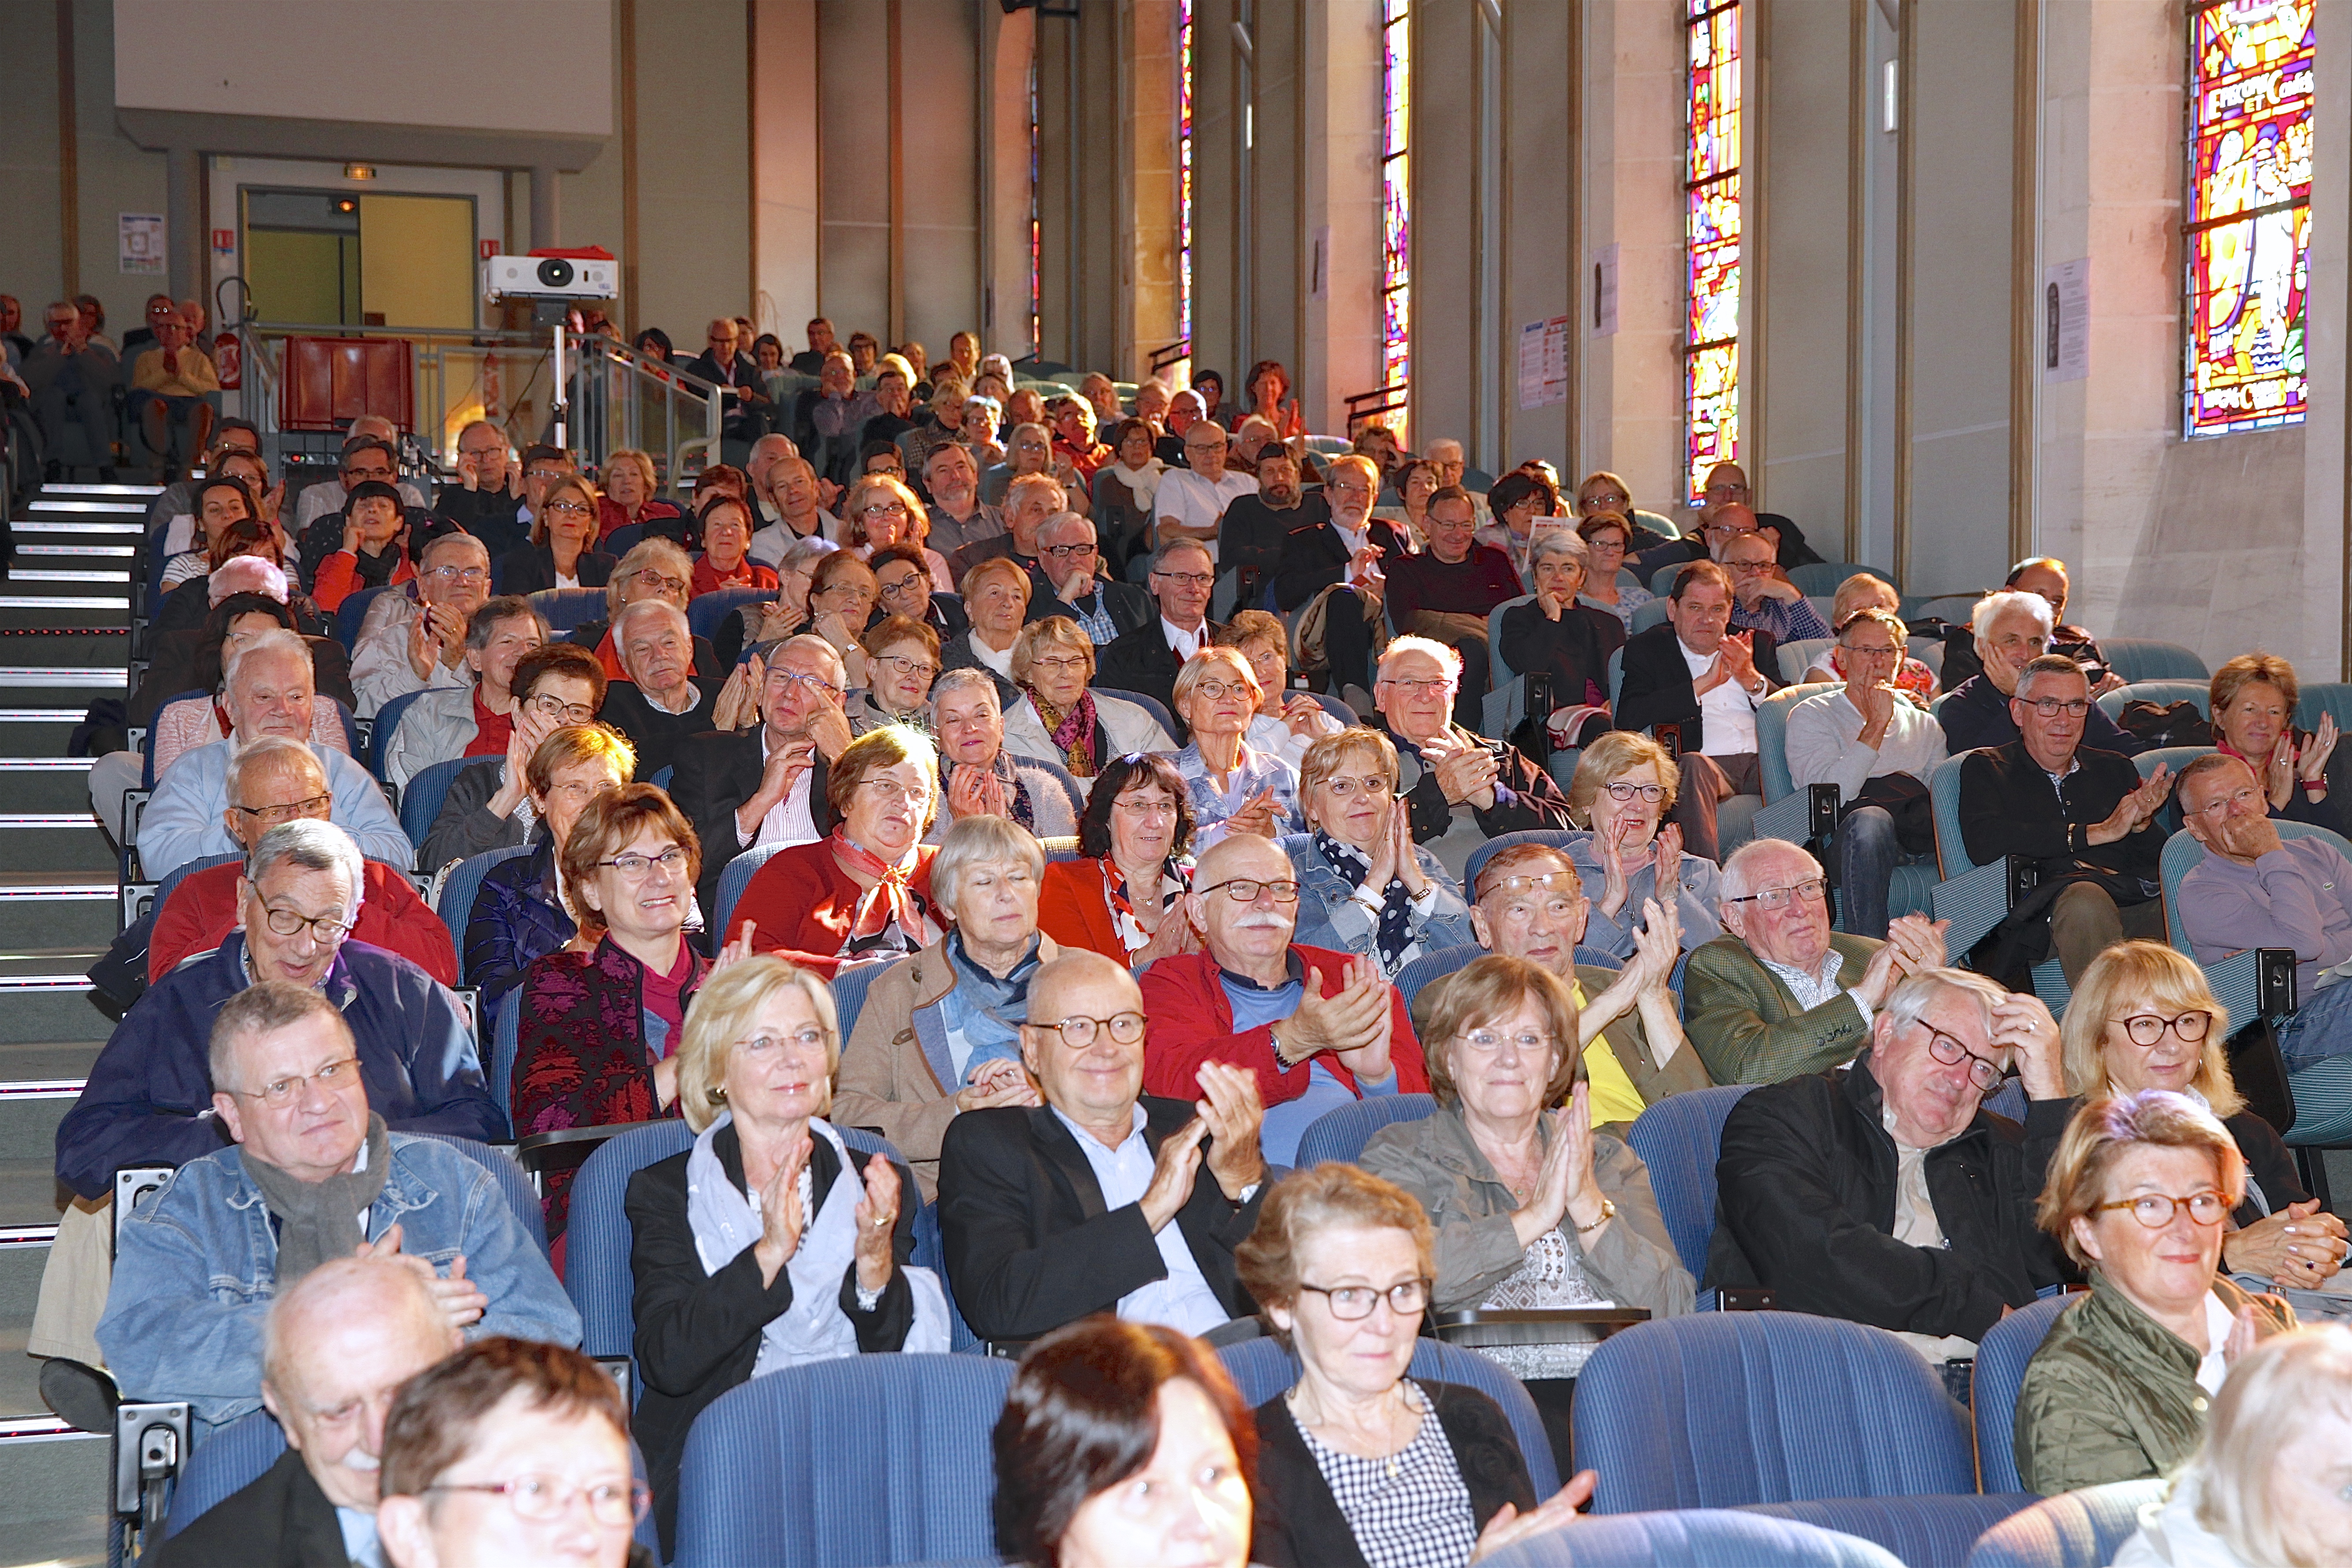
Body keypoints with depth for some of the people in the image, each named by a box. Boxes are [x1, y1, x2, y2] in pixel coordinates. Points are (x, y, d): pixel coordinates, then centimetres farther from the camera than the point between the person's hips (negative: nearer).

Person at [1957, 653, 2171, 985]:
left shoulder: (2115, 768, 28)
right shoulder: (1986, 768, 15)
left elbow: (2165, 857, 21)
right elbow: (1984, 843, -7)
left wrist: (2142, 823, -4)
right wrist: (2096, 833, -5)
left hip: (2142, 903, 4)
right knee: (2086, 898, -39)